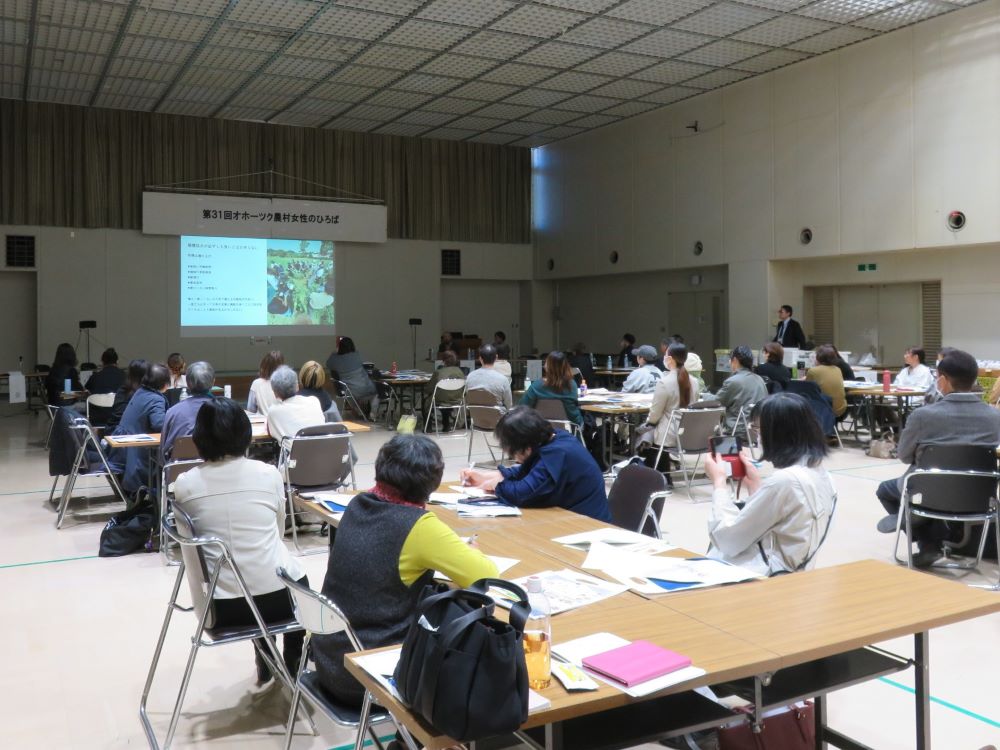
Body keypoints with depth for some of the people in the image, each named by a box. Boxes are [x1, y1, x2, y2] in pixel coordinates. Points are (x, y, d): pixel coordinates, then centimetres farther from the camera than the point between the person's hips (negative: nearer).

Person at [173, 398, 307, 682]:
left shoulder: (184, 485, -4)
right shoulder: (269, 474, -4)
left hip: (222, 606, 2)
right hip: (278, 597, -1)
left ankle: (265, 664, 41)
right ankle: (292, 667, 44)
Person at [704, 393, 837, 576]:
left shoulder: (783, 480, -24)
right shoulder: (818, 473, 4)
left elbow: (727, 538, -16)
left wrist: (719, 481, -5)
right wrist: (754, 483, 9)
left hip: (765, 576, -9)